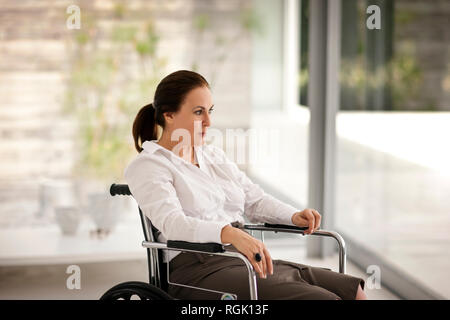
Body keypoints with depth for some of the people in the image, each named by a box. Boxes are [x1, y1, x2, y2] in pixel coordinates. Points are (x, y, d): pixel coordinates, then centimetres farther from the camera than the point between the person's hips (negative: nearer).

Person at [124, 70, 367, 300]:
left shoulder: (213, 156, 22)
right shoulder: (147, 166, -3)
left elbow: (255, 200, 23)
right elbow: (172, 222, -20)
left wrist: (294, 216, 2)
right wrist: (230, 234, -37)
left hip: (245, 261, 8)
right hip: (200, 271, -8)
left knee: (353, 291, -9)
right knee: (325, 299, -23)